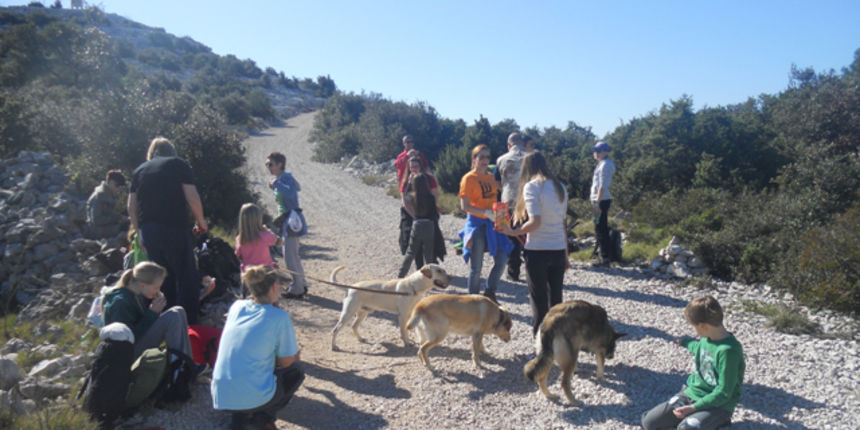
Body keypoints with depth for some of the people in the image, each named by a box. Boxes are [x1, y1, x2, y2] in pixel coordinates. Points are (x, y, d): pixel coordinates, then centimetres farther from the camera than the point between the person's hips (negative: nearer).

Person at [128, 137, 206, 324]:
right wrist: (201, 221, 6)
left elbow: (131, 207, 12)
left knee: (162, 280, 16)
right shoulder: (179, 165, 2)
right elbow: (192, 198, -8)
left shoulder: (139, 171, 15)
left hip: (148, 230, 5)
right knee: (187, 280, 3)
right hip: (175, 229, -5)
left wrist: (140, 234, 19)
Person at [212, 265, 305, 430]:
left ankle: (240, 415, 12)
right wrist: (295, 354, 21)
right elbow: (285, 362, 0)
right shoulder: (279, 317, -10)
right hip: (254, 398, -5)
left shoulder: (237, 306, 6)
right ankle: (265, 415, 2)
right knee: (296, 371, 22)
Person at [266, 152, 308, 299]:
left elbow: (290, 193, -35)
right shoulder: (279, 179, 14)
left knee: (290, 256, -6)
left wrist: (276, 184, -25)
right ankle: (302, 285, 29)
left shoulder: (286, 178, -16)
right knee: (292, 255, 18)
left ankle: (297, 289, 3)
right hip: (286, 220, 10)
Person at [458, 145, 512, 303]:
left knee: (502, 259, 3)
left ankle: (490, 293, 22)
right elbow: (464, 206, -16)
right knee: (476, 266, 0)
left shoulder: (490, 177, 11)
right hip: (476, 223, -6)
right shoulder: (468, 178, -10)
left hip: (492, 223, 6)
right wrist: (486, 213, -24)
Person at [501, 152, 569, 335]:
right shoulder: (559, 186, 10)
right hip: (558, 250, 6)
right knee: (556, 299, 15)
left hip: (537, 251, -6)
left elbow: (535, 222, -19)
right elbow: (562, 223, 12)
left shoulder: (532, 186, -9)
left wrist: (513, 232, -5)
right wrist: (565, 256, 16)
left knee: (539, 299, 4)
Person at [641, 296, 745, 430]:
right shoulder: (706, 339, 0)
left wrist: (693, 408, -22)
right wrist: (686, 342, 45)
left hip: (717, 404, -6)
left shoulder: (728, 351, -25)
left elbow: (723, 393, -22)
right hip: (691, 393, 6)